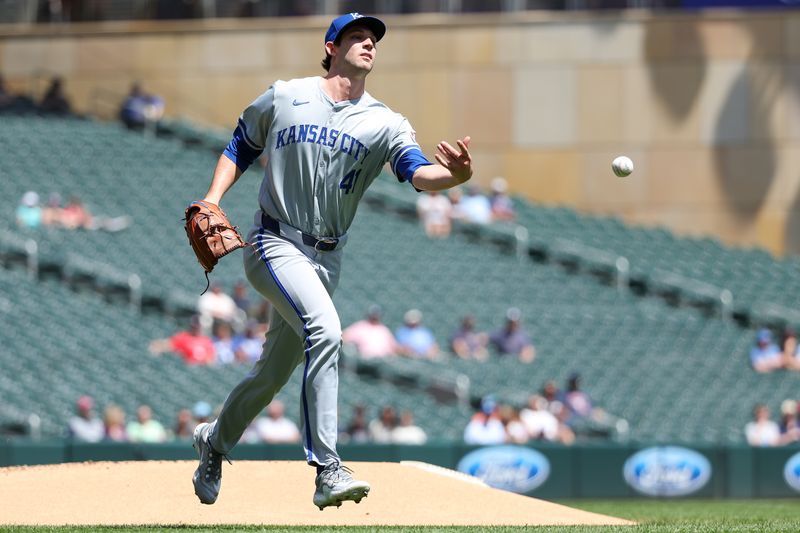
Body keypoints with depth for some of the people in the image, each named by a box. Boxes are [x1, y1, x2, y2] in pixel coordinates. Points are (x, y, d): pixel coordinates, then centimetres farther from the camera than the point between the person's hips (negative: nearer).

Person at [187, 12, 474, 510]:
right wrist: (214, 198, -1)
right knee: (324, 329, -30)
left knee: (275, 373, 14)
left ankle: (215, 439, 44)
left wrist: (454, 174, -39)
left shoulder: (385, 124, 1)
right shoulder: (284, 98, 0)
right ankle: (327, 470, -35)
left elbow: (418, 171, -16)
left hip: (326, 259, 4)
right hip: (275, 246, -4)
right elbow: (242, 146, 15)